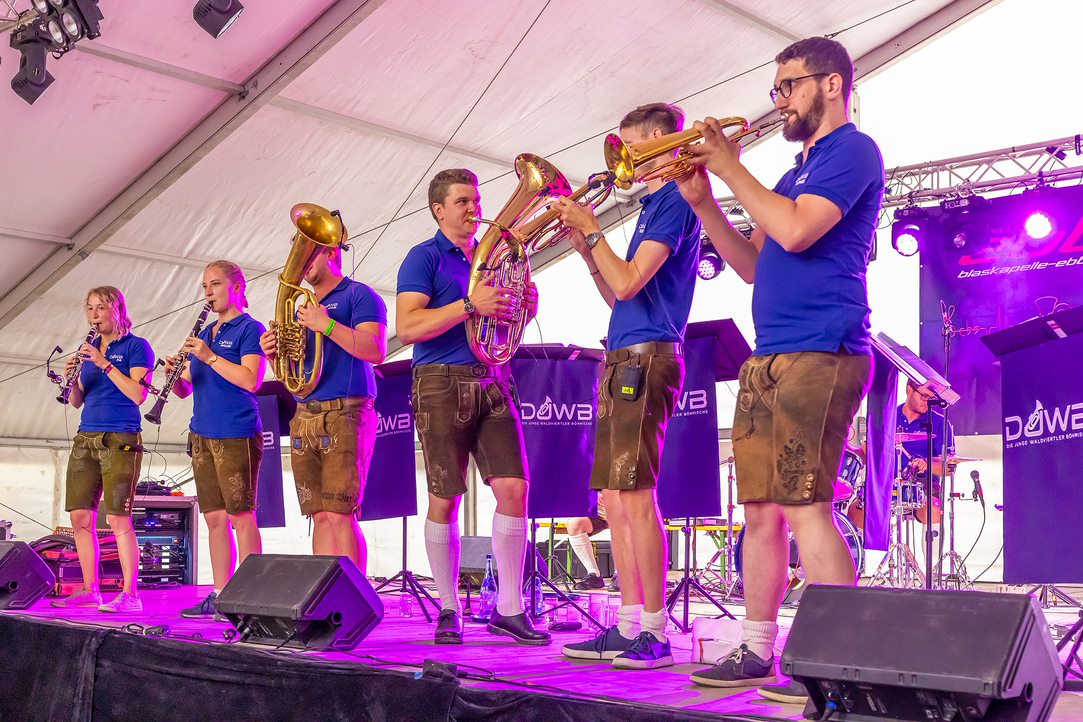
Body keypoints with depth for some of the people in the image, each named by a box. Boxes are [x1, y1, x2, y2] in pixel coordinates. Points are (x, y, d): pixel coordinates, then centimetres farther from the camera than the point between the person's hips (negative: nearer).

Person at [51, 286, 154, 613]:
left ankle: (130, 594, -8)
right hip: (86, 438, 7)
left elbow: (138, 394, -13)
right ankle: (89, 590, 14)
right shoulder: (89, 349, 17)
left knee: (118, 518, -11)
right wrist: (72, 378, -4)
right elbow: (77, 401, 16)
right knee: (80, 516, 4)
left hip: (120, 439, -7)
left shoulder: (136, 346, -1)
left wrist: (104, 364, -16)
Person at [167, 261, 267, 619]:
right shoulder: (204, 334, 19)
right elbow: (184, 389, 18)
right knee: (215, 518, 9)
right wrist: (175, 374, -4)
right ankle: (220, 595, 14)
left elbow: (251, 380, -16)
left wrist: (209, 357, -18)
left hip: (236, 435, -7)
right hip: (202, 435, 7)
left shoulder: (250, 329, -3)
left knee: (241, 516, -5)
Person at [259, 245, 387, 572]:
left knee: (339, 515, -13)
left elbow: (376, 351, -13)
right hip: (304, 419, 7)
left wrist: (326, 325, -18)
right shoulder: (303, 308, 24)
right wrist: (273, 354, 3)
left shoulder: (358, 294, 2)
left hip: (346, 413, -7)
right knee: (320, 517, 4)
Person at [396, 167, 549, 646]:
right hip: (442, 383, -5)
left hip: (493, 382, 5)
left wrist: (525, 308, 1)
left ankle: (509, 608, 4)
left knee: (514, 489, -5)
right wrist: (470, 305, -21)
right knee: (445, 500, -1)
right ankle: (449, 610, 12)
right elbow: (407, 328, -13)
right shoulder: (424, 258, 0)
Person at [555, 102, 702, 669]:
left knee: (635, 494, -12)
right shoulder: (653, 205, 23)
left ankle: (656, 632, -6)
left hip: (645, 358, -10)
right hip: (622, 360, 10)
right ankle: (628, 627, 13)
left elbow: (628, 283, -15)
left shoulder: (674, 200, -6)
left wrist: (592, 229, -5)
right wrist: (585, 246, 14)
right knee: (614, 497, 8)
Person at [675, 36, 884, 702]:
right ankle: (757, 653, 16)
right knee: (762, 507, 9)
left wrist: (732, 168, -7)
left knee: (804, 506, -14)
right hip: (769, 359, 9)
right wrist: (703, 200, 12)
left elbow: (795, 231, -18)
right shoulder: (800, 169, 25)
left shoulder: (852, 150, -2)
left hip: (819, 354, -9)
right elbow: (754, 264, 21)